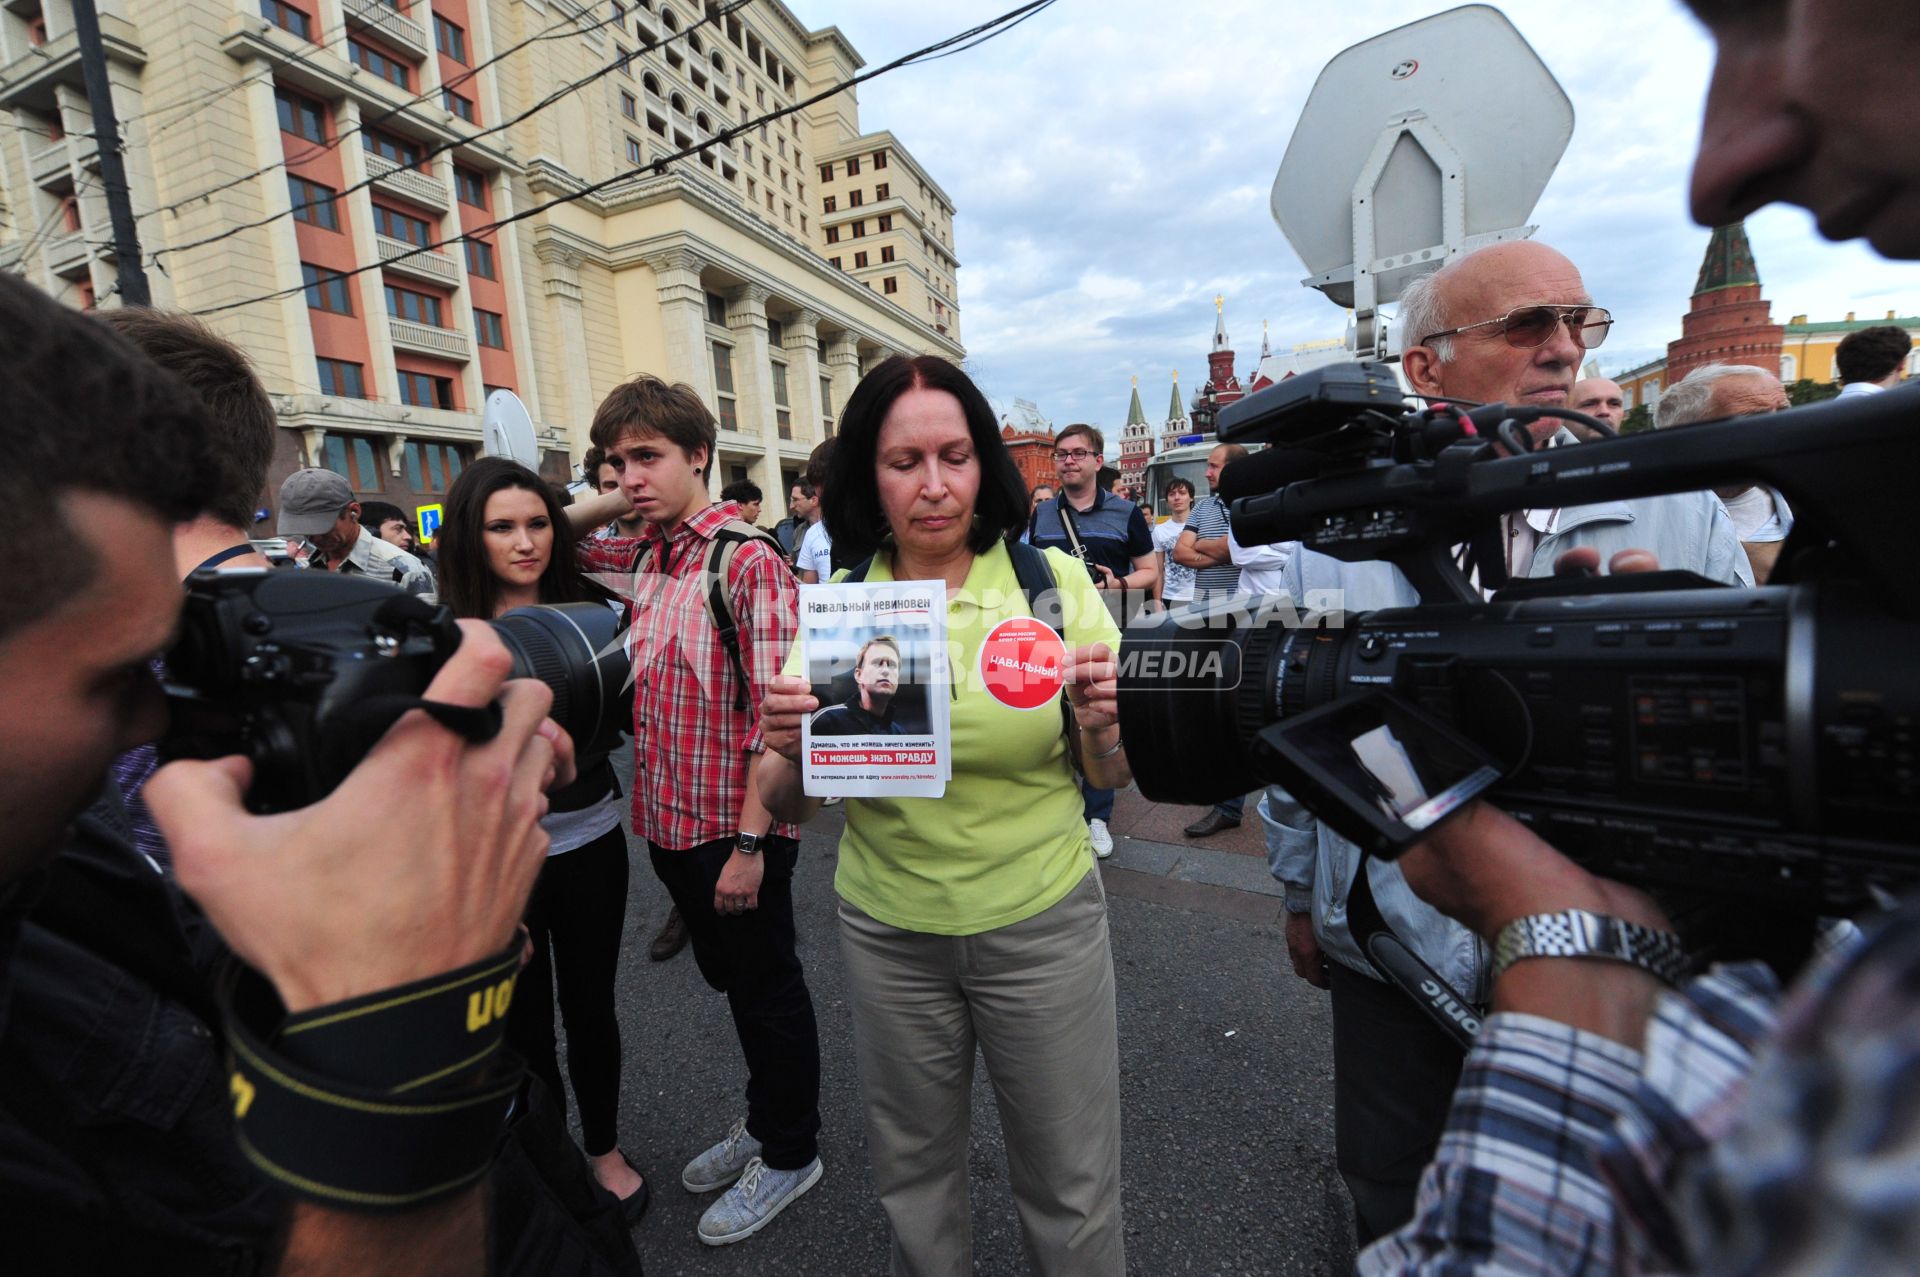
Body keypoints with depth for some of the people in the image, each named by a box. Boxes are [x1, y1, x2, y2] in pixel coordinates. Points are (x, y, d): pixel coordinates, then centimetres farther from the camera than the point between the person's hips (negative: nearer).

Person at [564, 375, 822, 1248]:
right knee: (729, 979, 23)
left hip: (735, 830, -7)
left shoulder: (749, 560, -17)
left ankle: (790, 1153, 37)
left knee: (767, 989, 13)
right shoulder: (643, 557, 6)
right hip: (669, 821, 7)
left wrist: (750, 841, -21)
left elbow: (773, 715, -21)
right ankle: (765, 1119, 46)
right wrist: (613, 503, 5)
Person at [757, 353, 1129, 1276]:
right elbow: (787, 806, -2)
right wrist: (790, 751, -24)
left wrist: (1104, 727, -24)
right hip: (888, 930, 2)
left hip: (1043, 921, -1)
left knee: (1070, 1188, 16)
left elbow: (1112, 778, -2)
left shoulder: (1054, 579, -8)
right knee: (912, 1177, 23)